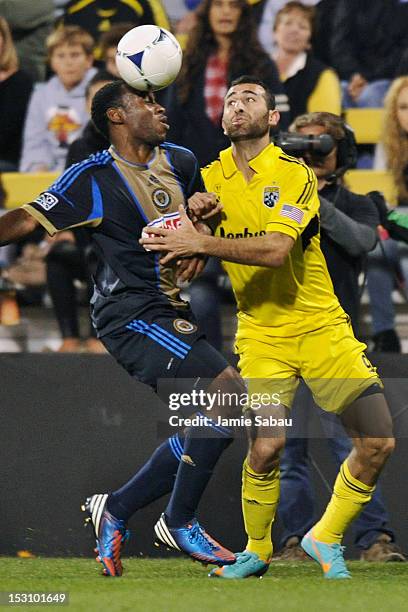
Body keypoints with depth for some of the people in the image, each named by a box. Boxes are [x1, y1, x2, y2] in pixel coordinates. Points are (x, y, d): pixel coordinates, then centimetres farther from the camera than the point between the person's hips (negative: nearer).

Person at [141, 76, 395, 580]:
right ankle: (256, 552, 8)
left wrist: (200, 243, -27)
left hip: (320, 326, -1)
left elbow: (277, 249, -24)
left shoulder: (294, 175, -8)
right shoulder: (210, 178, 3)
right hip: (261, 334, 1)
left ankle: (325, 539, 14)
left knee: (378, 442, -8)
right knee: (265, 447, -17)